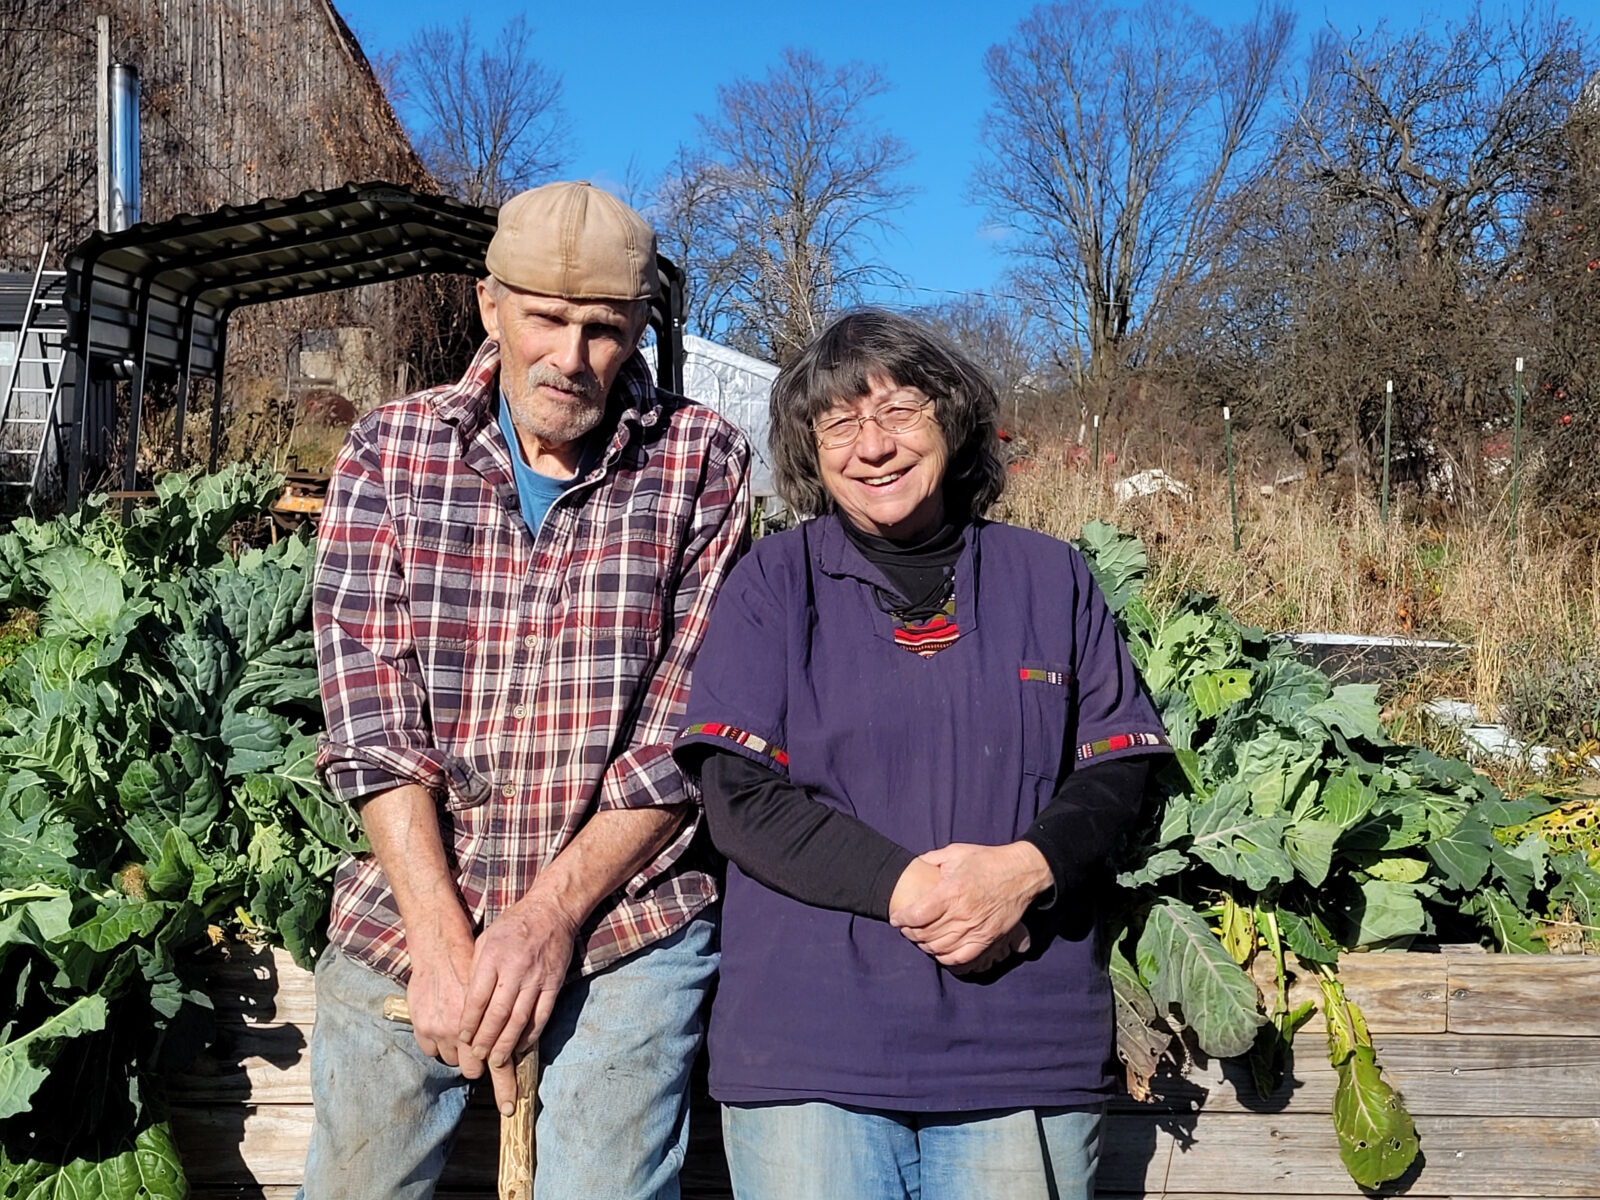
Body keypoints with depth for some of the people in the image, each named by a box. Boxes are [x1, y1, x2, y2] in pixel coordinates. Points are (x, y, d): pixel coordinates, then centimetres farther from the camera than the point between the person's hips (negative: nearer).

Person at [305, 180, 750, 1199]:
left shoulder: (703, 462, -3)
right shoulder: (390, 449, 1)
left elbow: (688, 730, -7)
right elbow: (370, 710, -6)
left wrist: (548, 918, -13)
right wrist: (442, 937, -14)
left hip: (626, 921, -1)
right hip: (406, 913, 2)